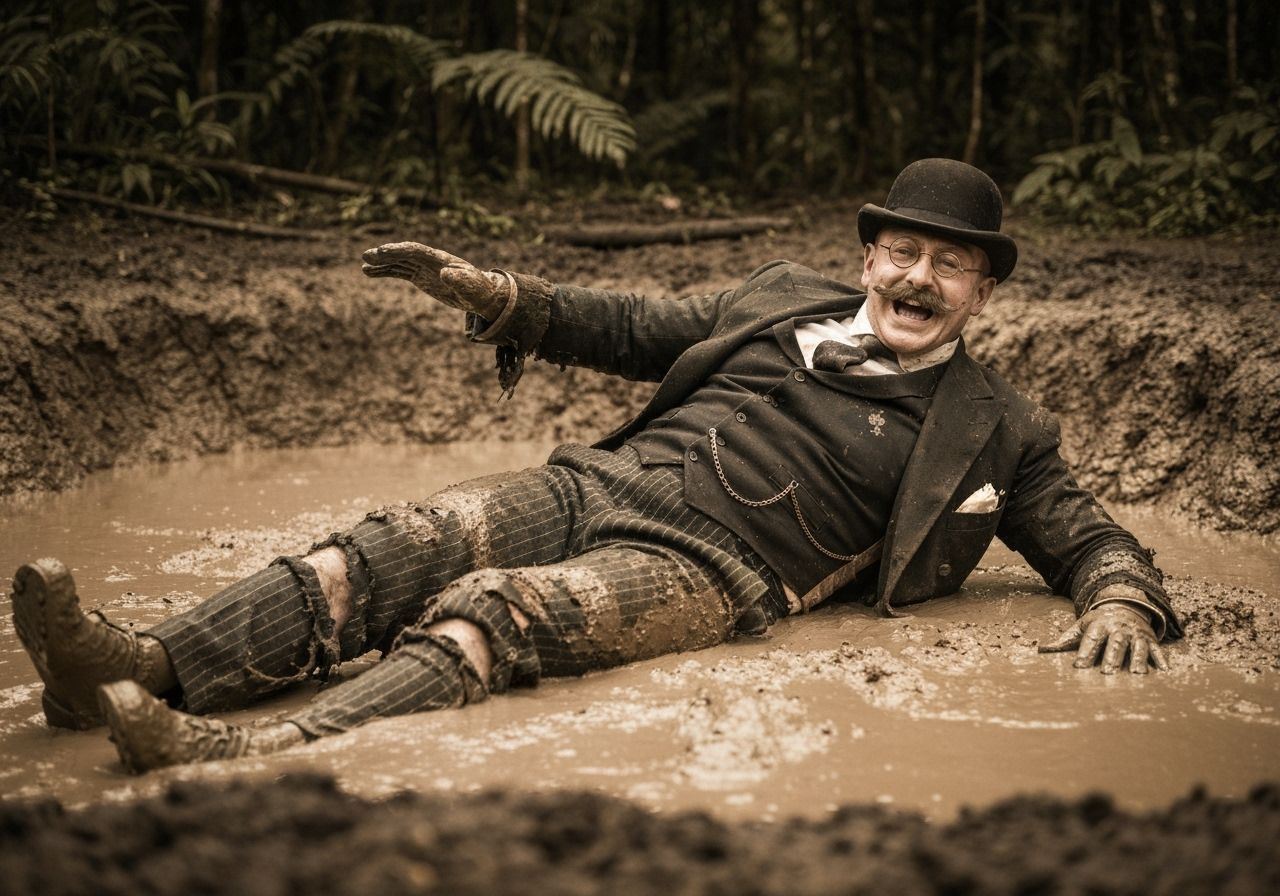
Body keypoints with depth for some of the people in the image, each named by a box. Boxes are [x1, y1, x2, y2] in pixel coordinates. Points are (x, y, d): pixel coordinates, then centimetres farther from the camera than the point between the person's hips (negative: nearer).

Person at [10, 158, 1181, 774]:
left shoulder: (994, 431, 11)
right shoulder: (782, 299, 22)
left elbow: (1091, 536, 14)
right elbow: (634, 329, 27)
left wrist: (1120, 603, -10)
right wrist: (489, 293, 17)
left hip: (709, 569, -5)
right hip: (600, 483, 5)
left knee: (493, 609, -32)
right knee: (390, 552, -21)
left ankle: (251, 760, -51)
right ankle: (147, 669, -36)